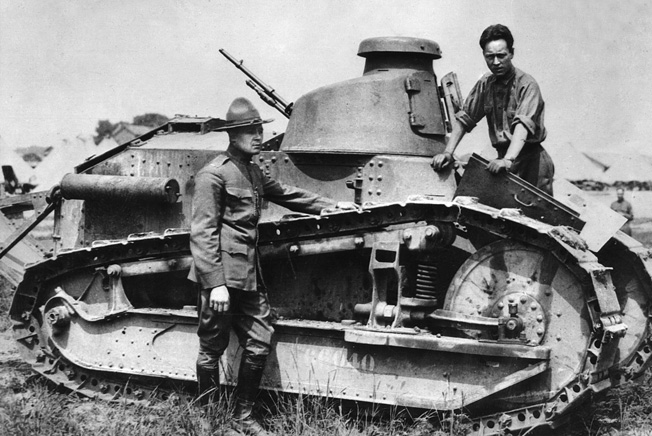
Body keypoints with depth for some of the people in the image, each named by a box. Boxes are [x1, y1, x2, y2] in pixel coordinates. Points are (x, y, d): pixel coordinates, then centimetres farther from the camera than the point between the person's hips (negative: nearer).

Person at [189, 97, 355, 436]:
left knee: (259, 344, 8)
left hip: (250, 276, 9)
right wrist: (215, 283, -20)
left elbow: (286, 193, 31)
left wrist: (331, 205, 32)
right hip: (221, 275, -8)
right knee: (212, 349, 3)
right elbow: (202, 233, -15)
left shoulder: (253, 172, 16)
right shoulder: (213, 174, -11)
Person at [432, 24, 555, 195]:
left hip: (531, 161, -5)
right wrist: (448, 152, -3)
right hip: (503, 158, 5)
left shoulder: (527, 85, -10)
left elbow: (523, 125, -25)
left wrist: (508, 160, -40)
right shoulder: (485, 84, 9)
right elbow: (464, 119, 10)